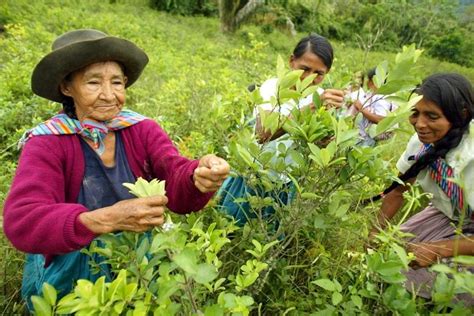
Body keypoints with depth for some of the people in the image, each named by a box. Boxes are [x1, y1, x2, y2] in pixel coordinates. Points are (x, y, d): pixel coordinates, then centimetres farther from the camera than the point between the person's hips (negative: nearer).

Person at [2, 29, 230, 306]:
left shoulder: (143, 130, -3)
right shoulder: (46, 143, -11)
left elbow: (176, 182, -17)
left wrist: (199, 176, -41)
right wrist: (106, 219, -40)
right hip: (70, 274, -1)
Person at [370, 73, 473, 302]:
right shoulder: (423, 141, -17)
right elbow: (397, 189, -4)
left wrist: (437, 250, -32)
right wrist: (376, 232, -11)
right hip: (448, 215, 5)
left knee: (419, 273, -18)